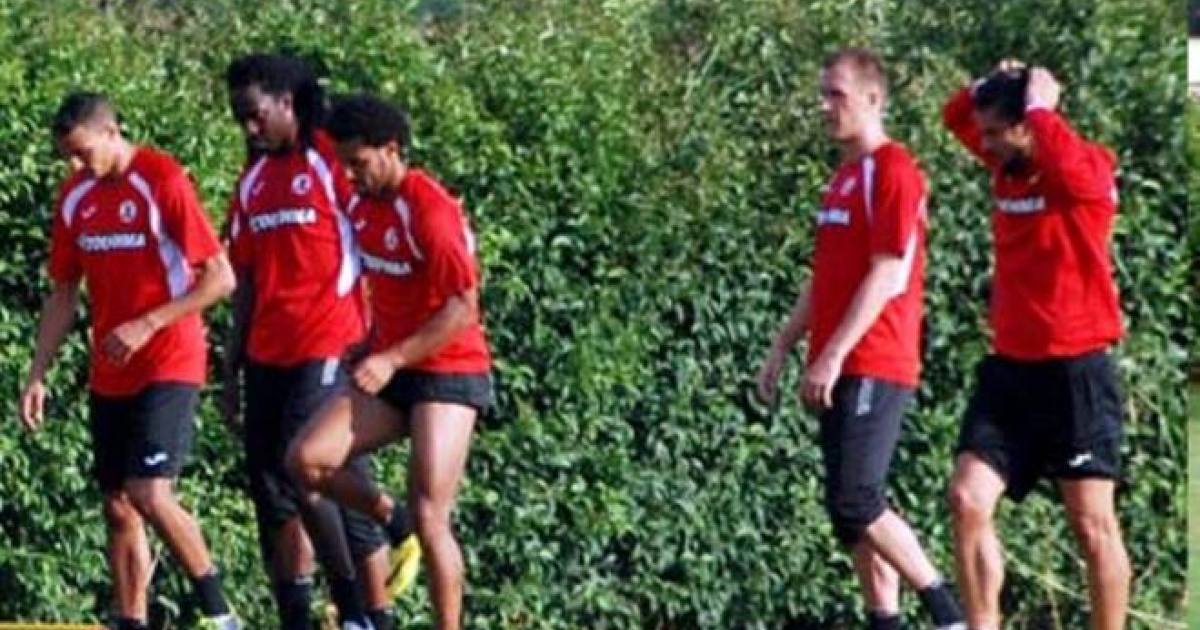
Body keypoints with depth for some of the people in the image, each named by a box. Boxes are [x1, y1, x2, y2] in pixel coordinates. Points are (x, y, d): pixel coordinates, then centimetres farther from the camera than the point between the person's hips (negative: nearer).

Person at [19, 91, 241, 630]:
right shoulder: (75, 196, 7)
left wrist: (146, 325, -19)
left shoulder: (163, 180, -12)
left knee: (149, 493, -18)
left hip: (169, 364, -7)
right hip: (108, 376, 7)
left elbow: (220, 279, -13)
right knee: (117, 506, 7)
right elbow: (63, 293, 15)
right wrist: (37, 376, 8)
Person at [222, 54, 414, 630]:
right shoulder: (253, 180, 15)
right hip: (267, 355, 7)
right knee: (267, 481, 4)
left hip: (327, 347, -7)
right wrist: (232, 365, 15)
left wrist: (372, 343, -13)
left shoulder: (332, 161, -5)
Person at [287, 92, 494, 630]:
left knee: (429, 518, -12)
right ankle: (394, 522, 12)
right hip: (389, 371, 8)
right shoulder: (361, 206, 6)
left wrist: (392, 359, -25)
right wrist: (371, 351, 15)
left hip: (448, 373, -8)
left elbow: (462, 309, -21)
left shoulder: (429, 211, -19)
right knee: (307, 459, -9)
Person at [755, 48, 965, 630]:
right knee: (852, 509, 7)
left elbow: (886, 275, -17)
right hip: (838, 370, 9)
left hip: (873, 368, -9)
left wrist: (833, 355, -20)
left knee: (855, 503, -15)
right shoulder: (843, 177, 18)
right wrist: (782, 348, 18)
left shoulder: (893, 171, -10)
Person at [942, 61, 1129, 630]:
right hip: (1009, 369, 7)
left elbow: (1066, 161, -37)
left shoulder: (1089, 172, -12)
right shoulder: (1008, 168, 9)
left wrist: (1039, 104, -20)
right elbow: (956, 116, 22)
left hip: (1074, 374, -7)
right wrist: (990, 85, 2)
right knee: (968, 501, -4)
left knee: (1092, 524, 0)